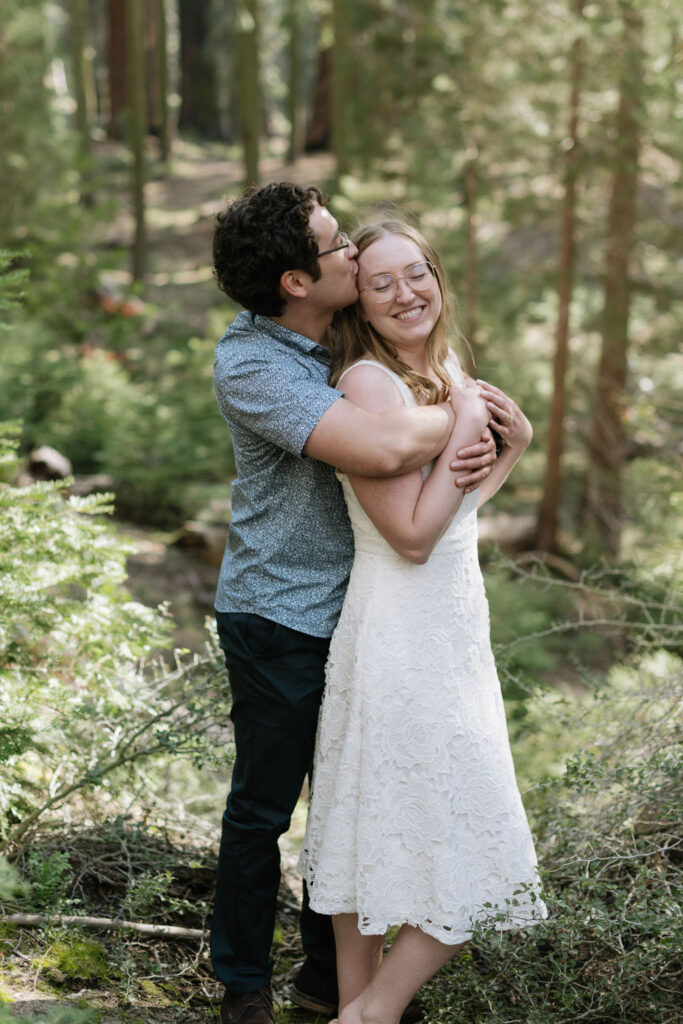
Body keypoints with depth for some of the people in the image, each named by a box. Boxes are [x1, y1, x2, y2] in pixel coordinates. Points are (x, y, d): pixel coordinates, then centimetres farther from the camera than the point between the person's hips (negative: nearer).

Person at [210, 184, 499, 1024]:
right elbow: (381, 449, -36)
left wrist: (481, 447, -14)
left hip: (351, 608, 7)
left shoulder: (349, 340, 3)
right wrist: (460, 410, -17)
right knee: (262, 808, 8)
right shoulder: (250, 364, -23)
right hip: (278, 616, -7)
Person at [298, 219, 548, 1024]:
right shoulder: (368, 383, -18)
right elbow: (412, 535, -21)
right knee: (470, 847, -2)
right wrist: (464, 426, -17)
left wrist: (512, 447, 4)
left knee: (375, 835, 15)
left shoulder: (442, 375, 9)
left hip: (450, 623, 9)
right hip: (403, 634, -9)